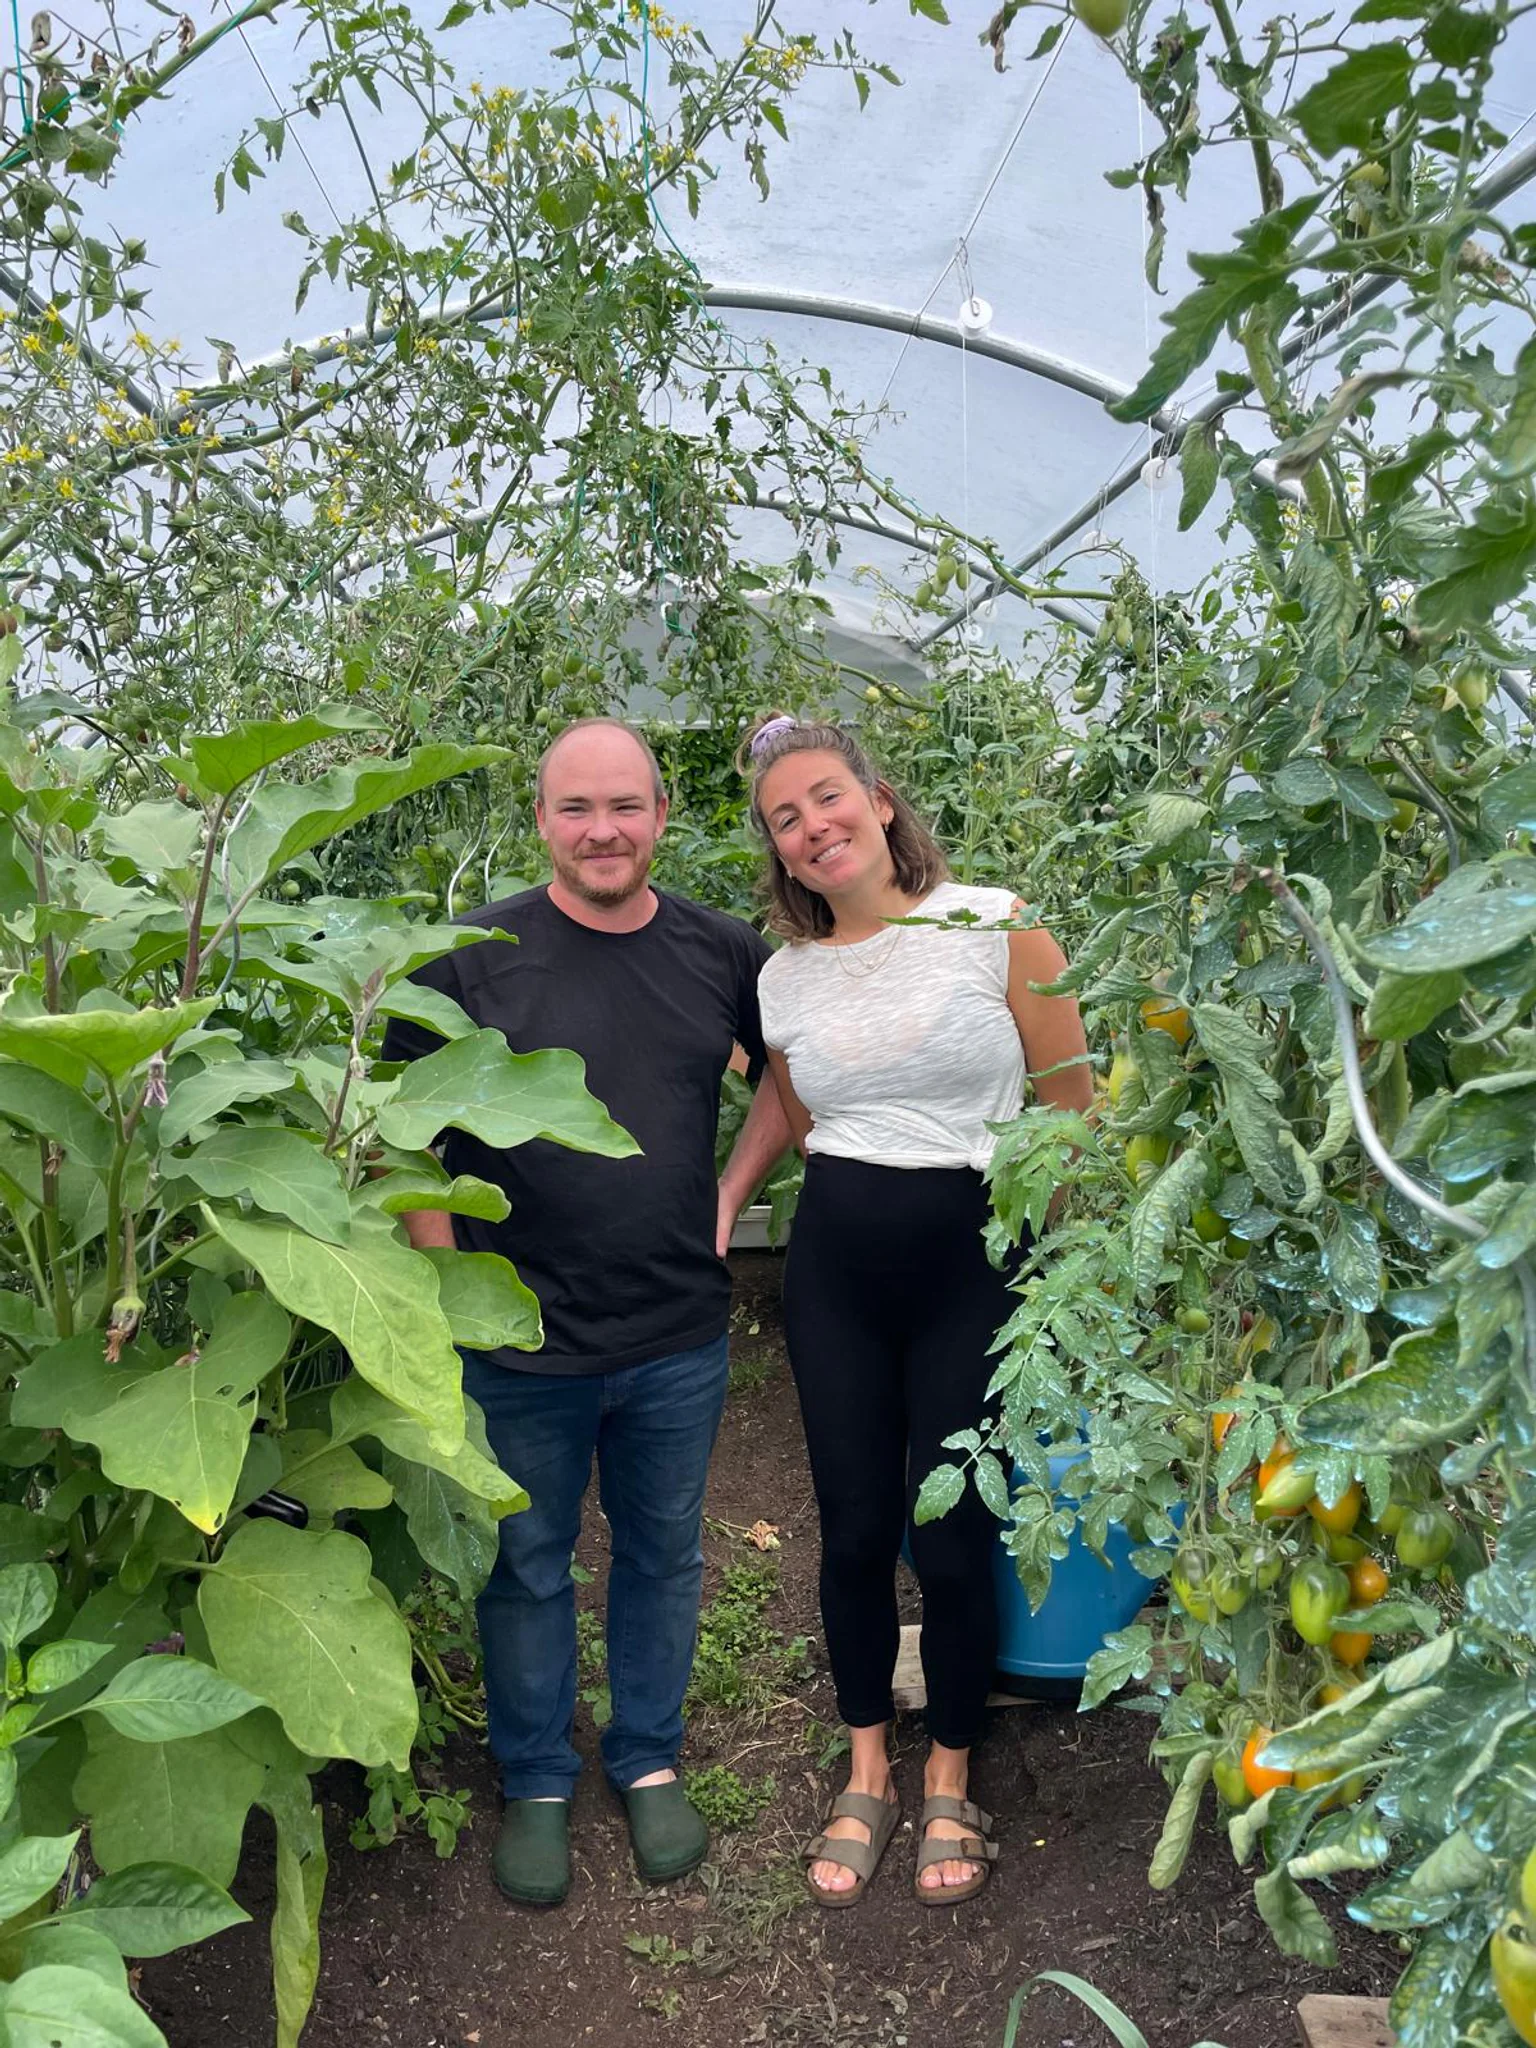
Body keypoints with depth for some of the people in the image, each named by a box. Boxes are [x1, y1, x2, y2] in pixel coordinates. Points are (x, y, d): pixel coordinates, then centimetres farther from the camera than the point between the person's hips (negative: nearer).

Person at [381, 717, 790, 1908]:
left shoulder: (723, 953, -2)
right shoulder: (472, 958, -11)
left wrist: (734, 1194, 5)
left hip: (680, 1339, 3)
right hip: (522, 1345, -2)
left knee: (664, 1554, 19)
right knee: (529, 1566, 15)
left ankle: (650, 1761, 42)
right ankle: (536, 1783, 38)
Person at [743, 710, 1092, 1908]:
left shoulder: (996, 927, -8)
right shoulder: (784, 979, 4)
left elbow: (1073, 1109, -4)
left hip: (977, 1264, -3)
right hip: (836, 1276, 3)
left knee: (953, 1541, 4)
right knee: (855, 1530, 10)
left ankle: (950, 1784, 30)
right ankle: (866, 1777, 33)